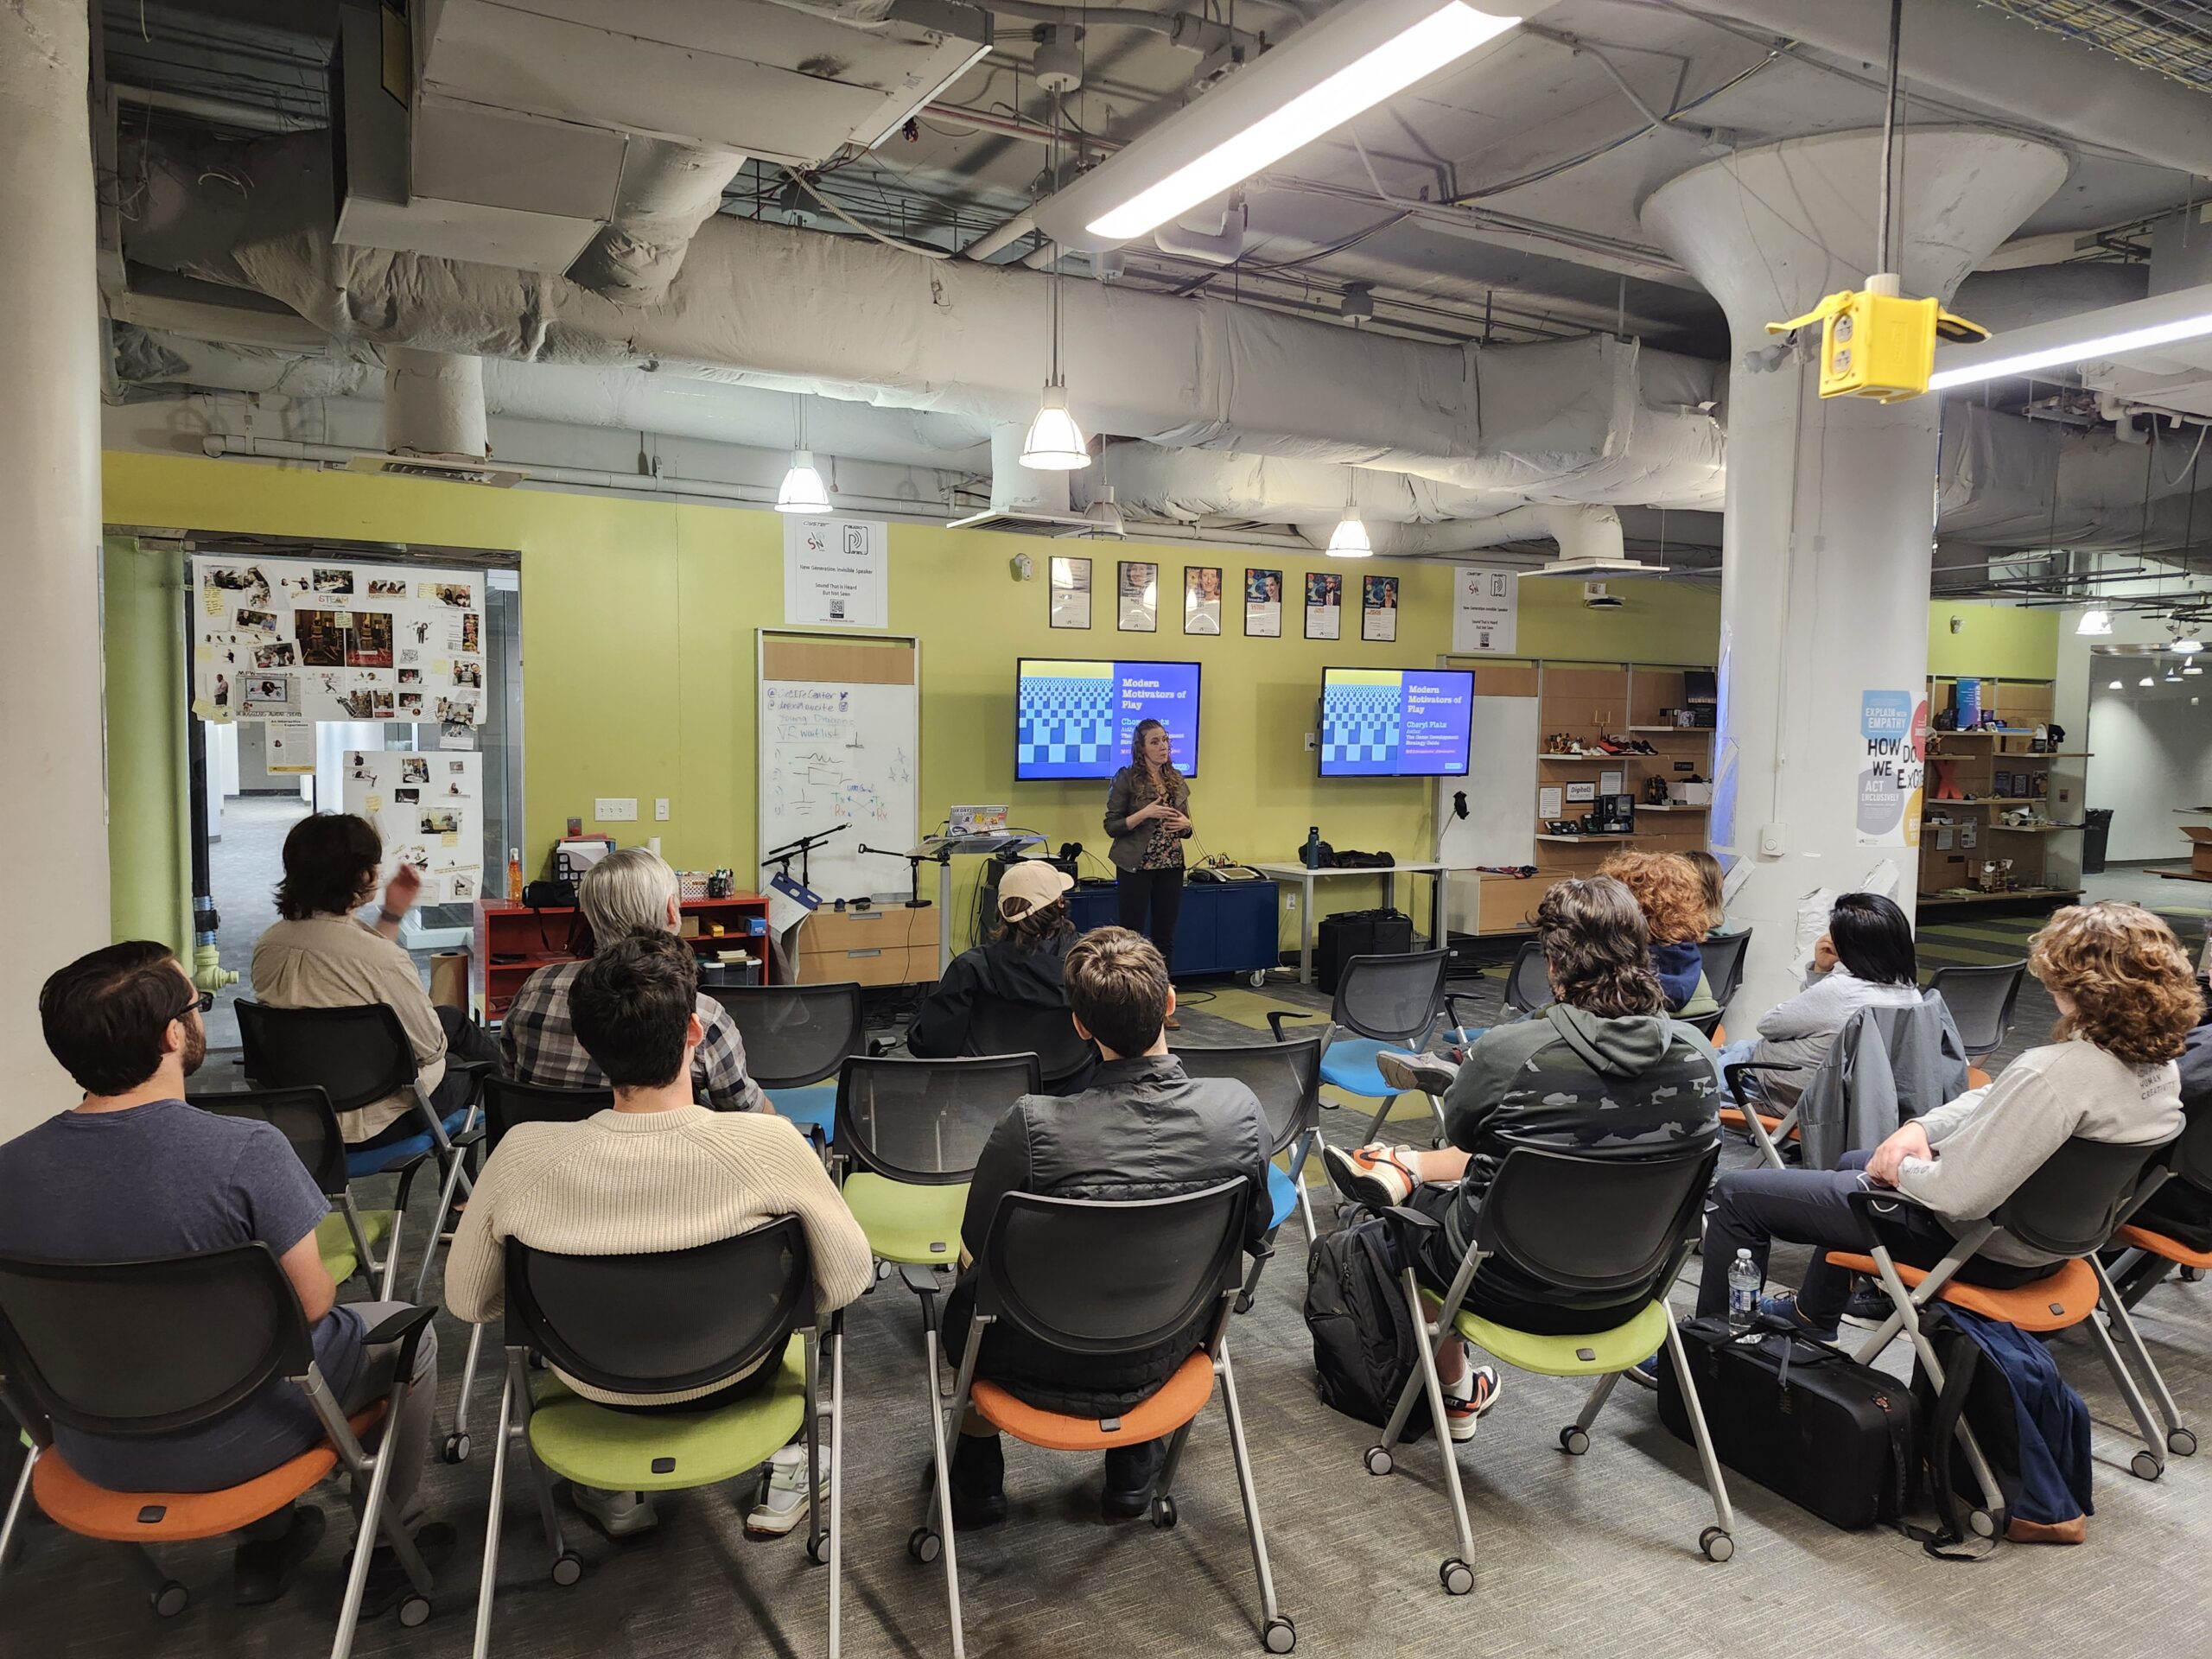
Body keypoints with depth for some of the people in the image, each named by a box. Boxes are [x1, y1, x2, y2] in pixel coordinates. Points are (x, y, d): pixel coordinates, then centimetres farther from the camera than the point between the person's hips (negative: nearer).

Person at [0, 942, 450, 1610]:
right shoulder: (246, 1152, -28)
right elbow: (312, 1306, -17)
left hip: (92, 1454, 5)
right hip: (232, 1442, -5)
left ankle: (266, 1541, 42)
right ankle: (393, 1539, 34)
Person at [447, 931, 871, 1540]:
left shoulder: (524, 1155, -26)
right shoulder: (766, 1144, -31)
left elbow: (467, 1301, -9)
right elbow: (850, 1278, -17)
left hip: (596, 1389, 2)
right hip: (730, 1380, -1)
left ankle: (614, 1490, 34)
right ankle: (784, 1465, 31)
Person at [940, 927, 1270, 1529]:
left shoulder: (1033, 1125, -31)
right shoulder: (1239, 1108, -21)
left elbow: (978, 1244, -12)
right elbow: (1254, 1231, -3)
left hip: (1050, 1371, -2)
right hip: (1163, 1360, 3)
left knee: (965, 1294, 28)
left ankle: (978, 1479, 45)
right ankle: (1132, 1472, 44)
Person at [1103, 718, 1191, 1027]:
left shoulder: (1177, 780, 10)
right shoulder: (1126, 779, -6)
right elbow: (1112, 826, -8)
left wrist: (1185, 824, -5)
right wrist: (1145, 814, -20)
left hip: (1171, 867, 5)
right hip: (1136, 867, -5)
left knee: (1165, 937, 8)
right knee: (1132, 935, -1)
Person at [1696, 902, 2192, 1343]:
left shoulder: (2055, 1072, -36)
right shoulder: (2159, 1061, -5)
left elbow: (1957, 1194, -34)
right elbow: (1995, 1101, 5)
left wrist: (1900, 1168, -15)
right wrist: (1921, 1128, -7)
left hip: (1972, 1242, -10)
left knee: (1736, 1193, -2)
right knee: (1852, 1162, 37)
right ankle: (1813, 1316, 52)